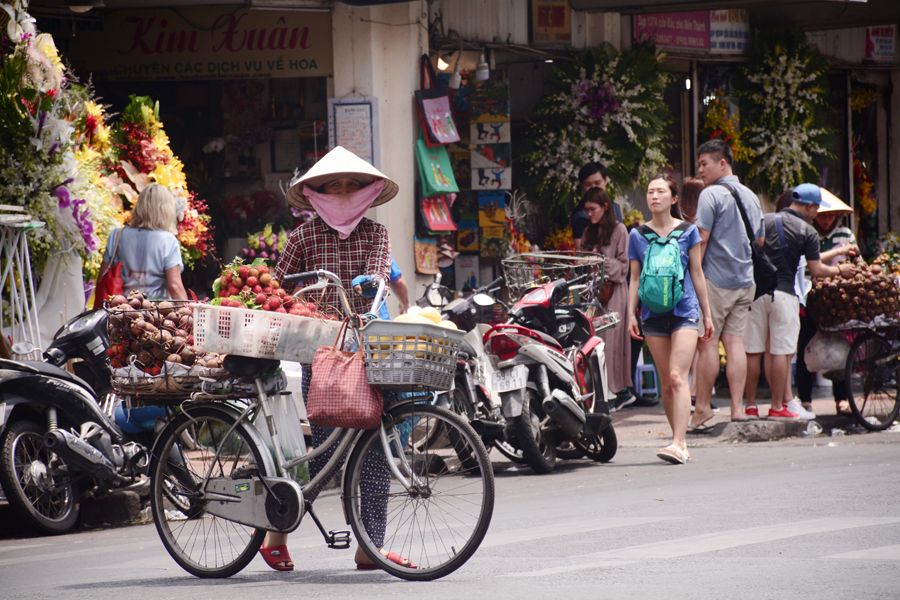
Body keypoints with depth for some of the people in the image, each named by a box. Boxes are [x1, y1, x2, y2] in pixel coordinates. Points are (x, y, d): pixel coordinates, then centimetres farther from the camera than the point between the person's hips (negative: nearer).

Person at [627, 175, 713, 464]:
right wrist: (631, 314, 3)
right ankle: (679, 441, 13)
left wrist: (707, 313, 11)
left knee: (678, 377, -15)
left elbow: (697, 274, 10)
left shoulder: (688, 231, 5)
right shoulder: (637, 235, 8)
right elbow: (635, 278, 12)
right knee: (666, 382, 4)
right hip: (654, 314, 2)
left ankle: (678, 444, -21)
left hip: (684, 310, -2)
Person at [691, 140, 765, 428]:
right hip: (745, 280, 7)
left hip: (716, 278, -7)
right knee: (734, 341, 5)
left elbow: (701, 239, -14)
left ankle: (703, 408, 0)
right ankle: (737, 408, 0)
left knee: (708, 342, -2)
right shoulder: (751, 197, 14)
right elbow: (761, 240, 22)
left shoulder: (711, 195, -10)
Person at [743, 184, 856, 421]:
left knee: (753, 351, 6)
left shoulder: (765, 221, 7)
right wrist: (839, 270, 16)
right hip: (783, 293, -4)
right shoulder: (808, 232, -3)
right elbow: (816, 270, -1)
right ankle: (777, 407, 2)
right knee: (780, 352, 0)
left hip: (756, 290, 4)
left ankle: (750, 406, 9)